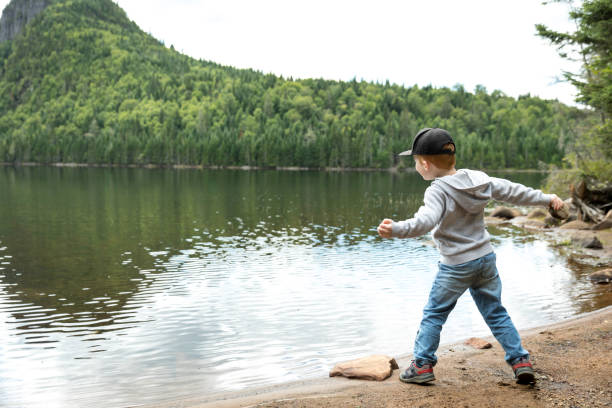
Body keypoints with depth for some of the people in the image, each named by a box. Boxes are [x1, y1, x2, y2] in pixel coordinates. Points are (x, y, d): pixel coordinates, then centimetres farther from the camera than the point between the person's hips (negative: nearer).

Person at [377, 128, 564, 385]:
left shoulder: (438, 191, -20)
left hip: (456, 266, -6)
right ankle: (520, 360, 18)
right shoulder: (477, 178, 1)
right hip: (486, 258, 7)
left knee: (433, 313, 7)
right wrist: (547, 199, 23)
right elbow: (513, 191, 10)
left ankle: (422, 364, 10)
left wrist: (396, 230, -52)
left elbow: (425, 222, -38)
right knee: (495, 312, 17)